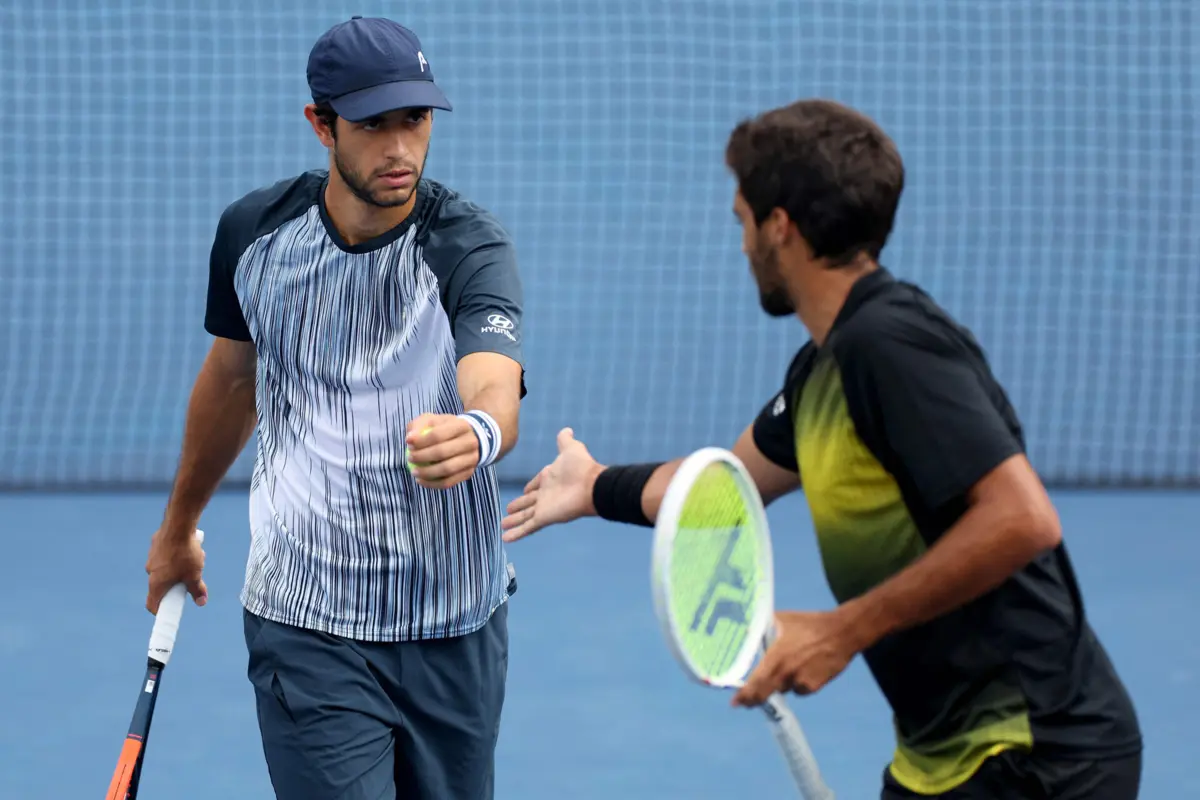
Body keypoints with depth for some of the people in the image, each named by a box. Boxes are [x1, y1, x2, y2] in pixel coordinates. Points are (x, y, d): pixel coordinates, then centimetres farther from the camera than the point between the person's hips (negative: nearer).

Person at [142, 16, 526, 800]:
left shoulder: (471, 247, -14)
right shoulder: (253, 232, -3)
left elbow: (497, 391, -32)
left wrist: (475, 433, -57)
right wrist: (180, 525, 28)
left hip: (454, 627, 0)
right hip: (308, 628, 0)